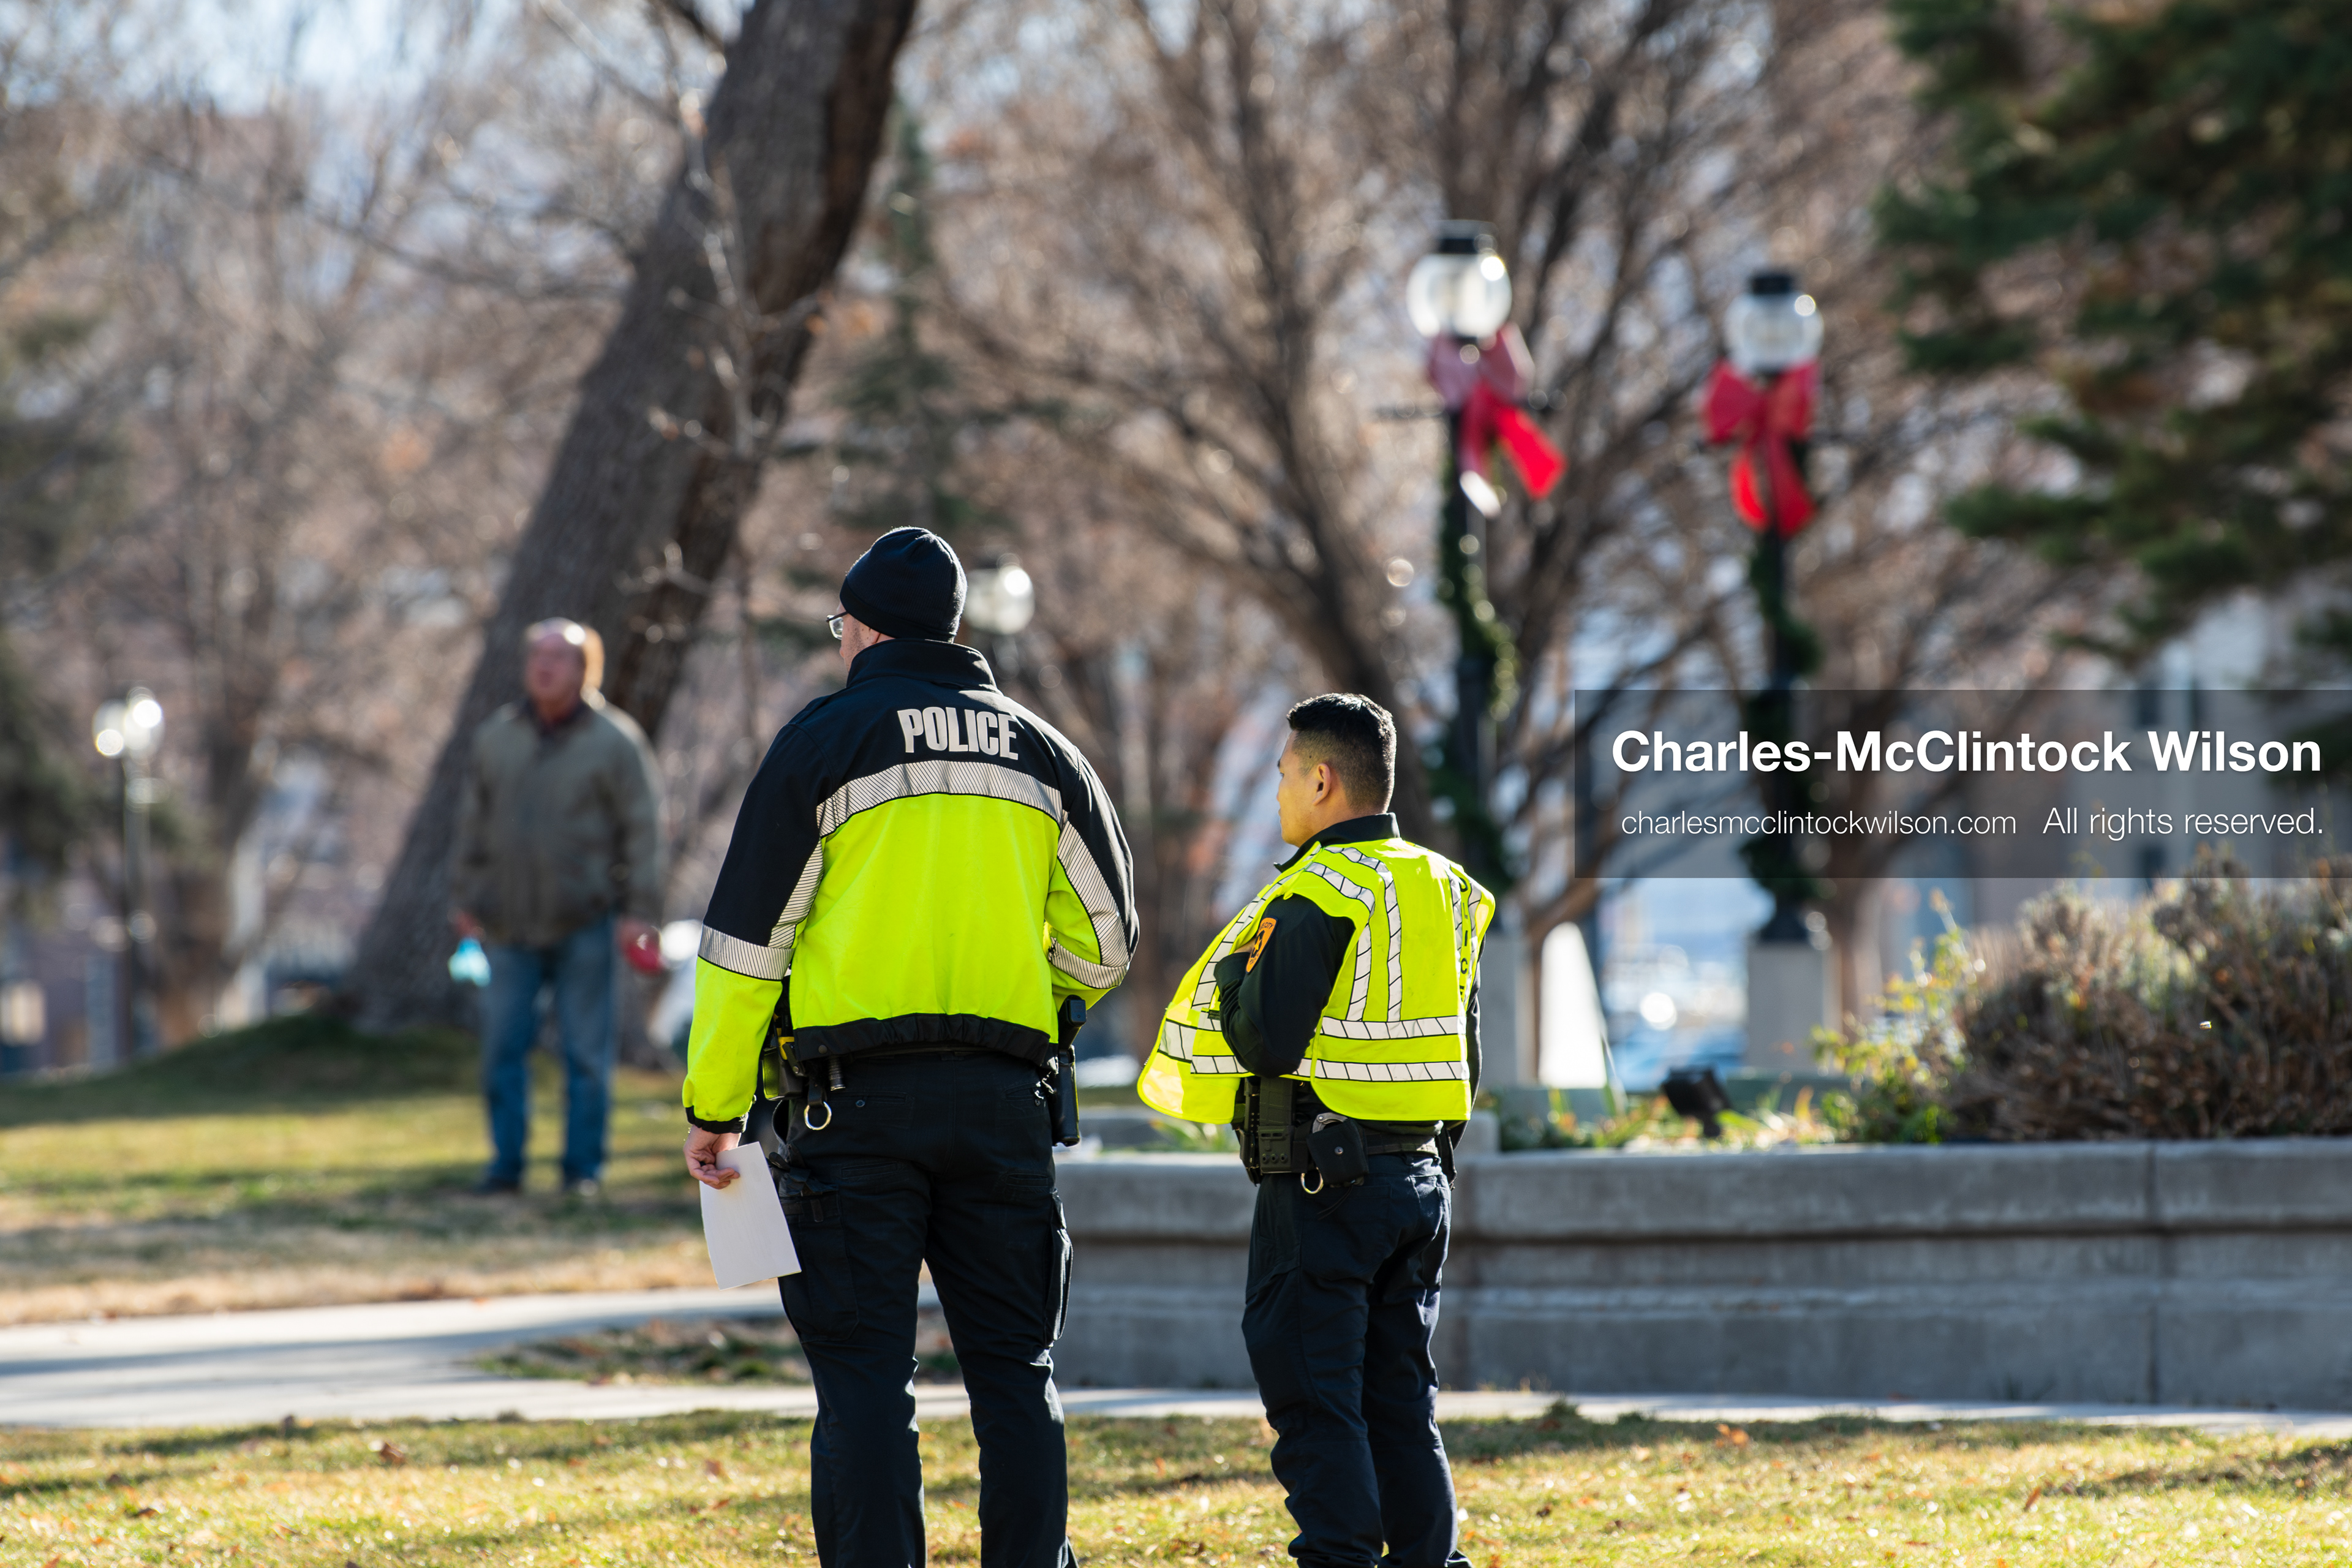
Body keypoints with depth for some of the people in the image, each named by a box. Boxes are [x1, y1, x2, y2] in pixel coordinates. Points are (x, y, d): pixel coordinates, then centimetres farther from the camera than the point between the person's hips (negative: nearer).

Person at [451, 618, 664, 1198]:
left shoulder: (614, 741, -3)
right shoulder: (496, 736, 9)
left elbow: (642, 828, -4)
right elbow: (474, 820, 16)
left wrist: (639, 911, -10)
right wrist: (464, 898, 13)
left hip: (583, 923, -3)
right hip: (511, 923, 3)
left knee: (587, 1051, -1)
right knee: (502, 1046, 1)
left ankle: (583, 1167, 6)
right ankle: (506, 1164, 9)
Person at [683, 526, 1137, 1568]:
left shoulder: (826, 739, 0)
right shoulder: (1039, 751, 13)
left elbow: (749, 935, -2)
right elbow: (1102, 939, 15)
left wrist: (712, 1107, 1)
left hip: (857, 1096, -3)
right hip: (1004, 1092, 3)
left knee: (864, 1375, -3)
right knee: (1015, 1366, 8)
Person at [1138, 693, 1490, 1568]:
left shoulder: (1318, 893, -12)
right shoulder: (1443, 890, 13)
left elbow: (1267, 1042, -19)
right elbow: (1463, 1058, 17)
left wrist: (1234, 977, -1)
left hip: (1321, 1179, -8)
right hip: (1421, 1173, 8)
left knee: (1313, 1399, -4)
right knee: (1399, 1398, 12)